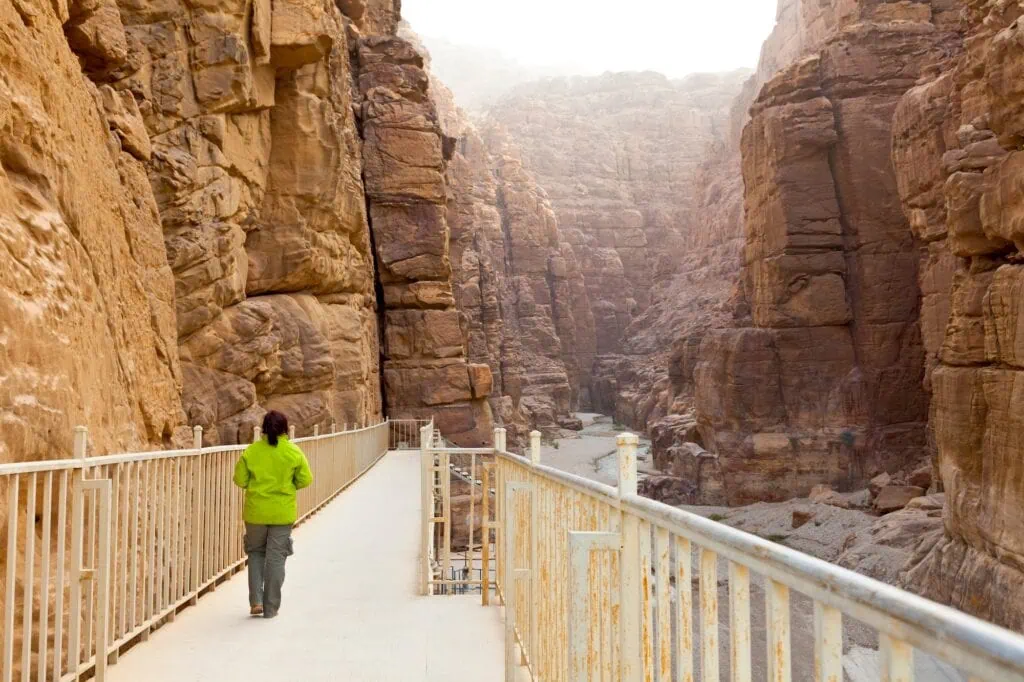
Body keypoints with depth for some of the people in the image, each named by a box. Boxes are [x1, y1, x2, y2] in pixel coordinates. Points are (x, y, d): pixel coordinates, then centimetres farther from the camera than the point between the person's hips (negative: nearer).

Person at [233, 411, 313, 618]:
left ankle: (256, 601, 9)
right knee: (276, 558, 6)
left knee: (256, 553, 18)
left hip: (256, 511, 1)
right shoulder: (294, 452, -7)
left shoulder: (251, 451, -6)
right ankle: (271, 607, 11)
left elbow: (240, 479, -1)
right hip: (283, 513, -1)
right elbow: (305, 479, -3)